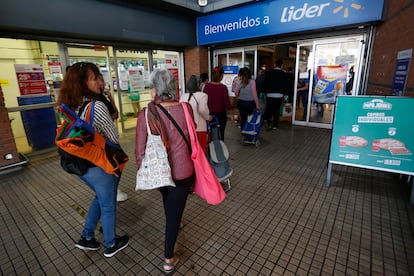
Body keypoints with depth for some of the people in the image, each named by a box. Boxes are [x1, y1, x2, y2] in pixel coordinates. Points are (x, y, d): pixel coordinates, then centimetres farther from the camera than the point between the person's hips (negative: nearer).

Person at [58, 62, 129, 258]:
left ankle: (86, 238, 40)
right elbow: (114, 138, -14)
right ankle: (111, 245, 34)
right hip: (100, 165, -7)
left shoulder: (70, 106, 1)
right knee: (108, 205, 13)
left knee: (100, 198, 29)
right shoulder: (97, 106, -23)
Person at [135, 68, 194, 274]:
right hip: (182, 171, -2)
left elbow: (140, 151, -10)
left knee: (168, 203, 32)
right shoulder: (186, 108, -15)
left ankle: (172, 226, 62)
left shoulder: (145, 114, -17)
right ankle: (169, 259, 30)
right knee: (175, 212, 15)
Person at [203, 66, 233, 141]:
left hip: (210, 113, 3)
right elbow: (227, 102, -12)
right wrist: (232, 115, -2)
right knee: (220, 134, 9)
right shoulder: (223, 87, -14)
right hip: (221, 114, -3)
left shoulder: (207, 86, -5)